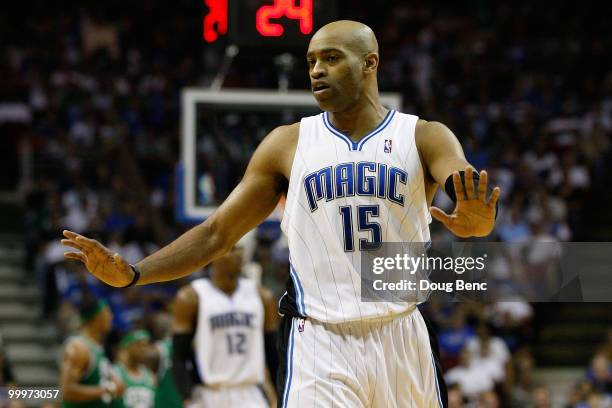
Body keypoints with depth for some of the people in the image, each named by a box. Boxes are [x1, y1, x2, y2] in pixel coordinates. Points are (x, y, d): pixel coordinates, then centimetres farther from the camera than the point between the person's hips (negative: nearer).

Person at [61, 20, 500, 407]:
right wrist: (131, 274, -7)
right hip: (319, 343, 0)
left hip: (402, 336, 0)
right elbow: (217, 232, 7)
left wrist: (478, 223, -44)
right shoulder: (288, 144, 6)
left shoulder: (425, 138, 2)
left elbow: (472, 196, -18)